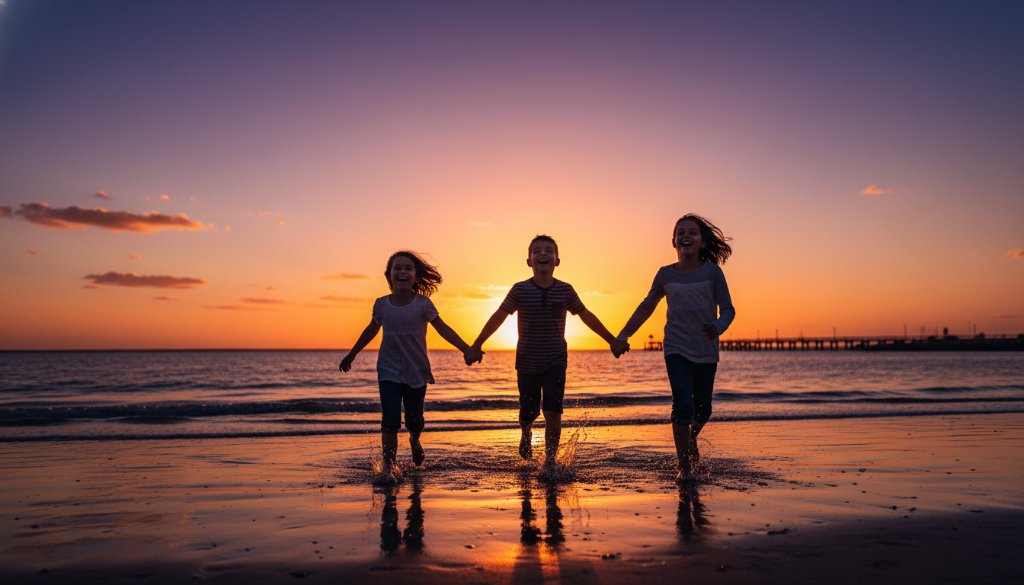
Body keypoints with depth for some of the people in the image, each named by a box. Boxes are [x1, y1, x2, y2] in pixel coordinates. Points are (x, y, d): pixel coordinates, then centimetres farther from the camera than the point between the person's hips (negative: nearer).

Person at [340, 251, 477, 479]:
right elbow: (371, 331, 14)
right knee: (390, 421, -11)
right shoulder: (382, 304, -1)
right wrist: (351, 355, 23)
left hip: (417, 372, 0)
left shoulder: (422, 304, -8)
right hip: (389, 372, 0)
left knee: (414, 419, 10)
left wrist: (467, 349, -14)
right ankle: (388, 467, -1)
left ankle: (414, 441, 44)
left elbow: (443, 329, -6)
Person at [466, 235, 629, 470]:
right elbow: (498, 317, -2)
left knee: (552, 413, -11)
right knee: (528, 413, 11)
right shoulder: (520, 290, -9)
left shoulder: (565, 290, -5)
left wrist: (612, 340, 10)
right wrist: (476, 345, -2)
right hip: (527, 362, 0)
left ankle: (550, 460, 4)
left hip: (555, 362, 0)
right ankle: (526, 434, 46)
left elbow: (586, 316, 6)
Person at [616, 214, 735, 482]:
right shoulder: (665, 274, 4)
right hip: (676, 349, 0)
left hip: (706, 351, 1)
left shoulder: (712, 271, -1)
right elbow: (646, 307, 15)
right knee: (683, 405, -13)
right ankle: (683, 466, 0)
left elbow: (728, 309, -2)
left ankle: (692, 439, 46)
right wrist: (623, 335, 12)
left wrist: (718, 326, -25)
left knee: (703, 409, 12)